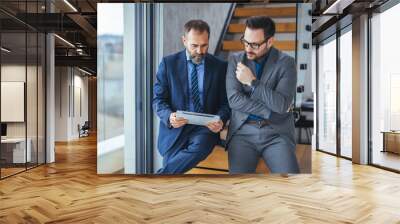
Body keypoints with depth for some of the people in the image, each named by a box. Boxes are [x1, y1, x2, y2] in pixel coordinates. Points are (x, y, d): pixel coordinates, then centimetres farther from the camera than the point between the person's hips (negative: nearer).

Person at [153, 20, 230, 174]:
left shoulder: (220, 67, 7)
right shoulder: (168, 63, 5)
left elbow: (225, 102, 9)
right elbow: (158, 100, 4)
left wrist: (220, 120, -14)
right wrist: (169, 116, -18)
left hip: (204, 127, 0)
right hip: (175, 128, 0)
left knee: (200, 147, -33)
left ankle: (162, 173, -16)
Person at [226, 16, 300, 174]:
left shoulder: (286, 63, 0)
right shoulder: (236, 60, 5)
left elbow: (282, 105, -11)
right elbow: (234, 99, -4)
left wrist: (252, 82, -13)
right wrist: (270, 112, -9)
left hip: (277, 132, 0)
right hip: (243, 131, 1)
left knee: (288, 172, -21)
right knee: (238, 172, -21)